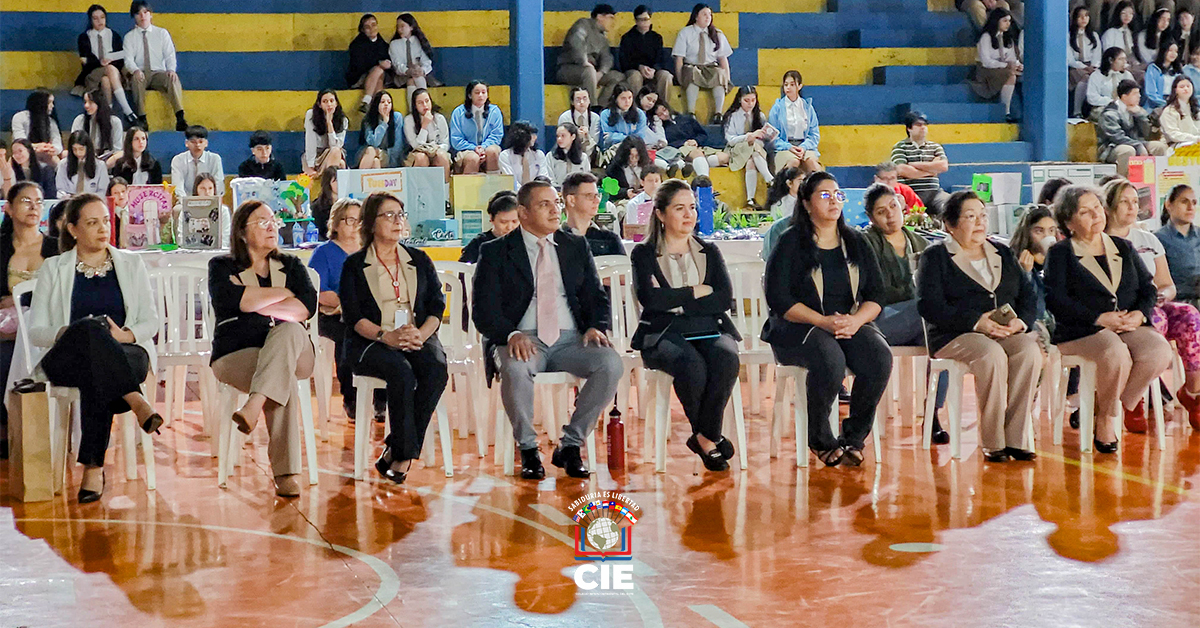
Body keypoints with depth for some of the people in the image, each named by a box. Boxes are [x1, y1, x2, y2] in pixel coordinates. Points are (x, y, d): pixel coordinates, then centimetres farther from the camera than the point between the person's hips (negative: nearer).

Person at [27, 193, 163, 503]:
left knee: (97, 376, -39)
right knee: (93, 327, -38)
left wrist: (125, 334, -12)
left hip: (128, 354, 1)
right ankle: (136, 401, -47)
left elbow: (151, 320, 11)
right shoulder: (53, 269, 15)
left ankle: (93, 467, -42)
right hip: (65, 360, -1)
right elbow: (35, 331, 7)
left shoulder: (131, 263, 18)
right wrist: (66, 333, -16)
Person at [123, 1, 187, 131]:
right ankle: (142, 119, -40)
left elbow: (170, 55, 5)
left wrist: (171, 69, -18)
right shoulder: (130, 37, 12)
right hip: (140, 74, 0)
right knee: (137, 78, -37)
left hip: (159, 73, 1)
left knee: (173, 78, -32)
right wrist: (135, 71, -25)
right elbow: (128, 59, -1)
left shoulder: (162, 33, 15)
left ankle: (180, 119, -44)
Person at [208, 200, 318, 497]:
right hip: (237, 353, -2)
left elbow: (307, 307, 1)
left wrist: (259, 306, -8)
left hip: (294, 353, 2)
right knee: (283, 376, -35)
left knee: (288, 330, -35)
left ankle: (254, 406, -52)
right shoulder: (222, 267, 12)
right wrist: (285, 292, -1)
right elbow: (236, 299, -11)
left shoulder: (291, 266, 20)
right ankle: (285, 472, -42)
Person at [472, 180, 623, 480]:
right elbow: (483, 311, -2)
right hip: (523, 339, -3)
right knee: (515, 368, -38)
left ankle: (569, 445, -12)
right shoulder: (496, 252, 5)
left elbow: (596, 296, 16)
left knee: (611, 363, -27)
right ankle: (528, 449, -15)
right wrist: (511, 334, -23)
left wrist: (596, 327, -6)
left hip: (571, 339, 3)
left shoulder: (576, 246, 16)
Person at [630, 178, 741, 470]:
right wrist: (696, 291, -2)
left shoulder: (709, 252, 19)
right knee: (691, 364, -36)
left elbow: (724, 299, 2)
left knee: (726, 357, -33)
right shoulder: (644, 254, 10)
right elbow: (651, 298, -9)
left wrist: (675, 301, -6)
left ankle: (704, 435, -21)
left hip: (709, 330, 3)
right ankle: (709, 438, -16)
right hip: (664, 334, -3)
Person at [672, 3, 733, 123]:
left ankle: (717, 115, -38)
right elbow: (679, 58, -1)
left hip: (711, 69, 2)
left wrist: (727, 79, -6)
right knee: (693, 73, -38)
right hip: (691, 67, -2)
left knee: (719, 74, -33)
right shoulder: (685, 33, 6)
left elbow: (723, 58, 8)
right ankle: (691, 114, -41)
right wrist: (680, 79, -15)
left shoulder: (717, 34, 13)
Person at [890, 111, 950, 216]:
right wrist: (931, 170, 1)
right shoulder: (900, 147, 6)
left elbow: (944, 166, 1)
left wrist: (915, 165, -3)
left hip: (934, 191, 4)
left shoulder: (935, 147, 19)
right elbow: (902, 170, -10)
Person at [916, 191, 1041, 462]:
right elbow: (929, 306, -7)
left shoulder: (1003, 254, 25)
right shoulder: (935, 257, 8)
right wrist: (976, 321, -18)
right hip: (955, 336, -4)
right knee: (992, 355, -36)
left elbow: (1028, 295, 17)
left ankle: (1016, 438, -28)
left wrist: (1021, 321, -7)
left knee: (1030, 351, -30)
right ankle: (993, 442, -30)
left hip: (1008, 333, 4)